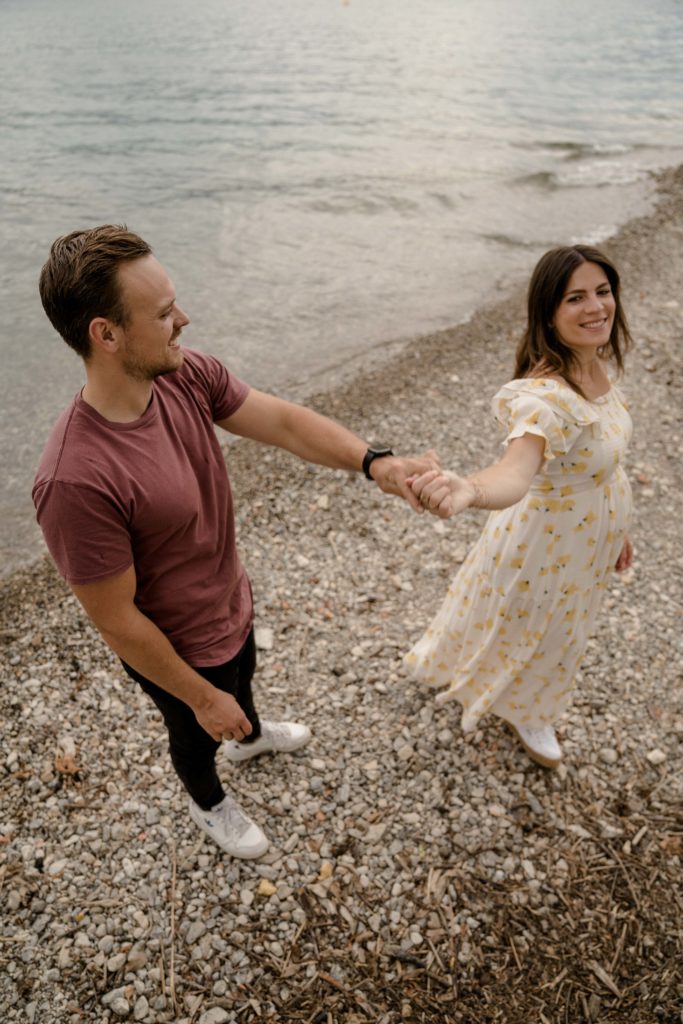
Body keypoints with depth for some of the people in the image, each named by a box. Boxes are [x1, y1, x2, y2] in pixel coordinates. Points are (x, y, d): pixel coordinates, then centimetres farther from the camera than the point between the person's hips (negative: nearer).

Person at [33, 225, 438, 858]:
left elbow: (284, 423, -17)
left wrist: (374, 462, -35)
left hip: (234, 604, 6)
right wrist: (202, 699, -17)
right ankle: (208, 804, 63)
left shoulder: (187, 376, -19)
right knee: (197, 734, 27)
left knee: (243, 681, 37)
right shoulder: (76, 480, -40)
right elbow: (116, 621, -30)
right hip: (179, 650, -6)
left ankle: (250, 736, 73)